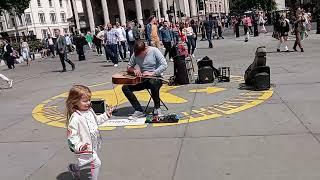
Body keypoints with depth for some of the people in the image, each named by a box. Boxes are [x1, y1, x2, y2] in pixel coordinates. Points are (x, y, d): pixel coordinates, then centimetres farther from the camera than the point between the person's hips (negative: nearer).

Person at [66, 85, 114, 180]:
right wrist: (79, 146, -38)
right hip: (85, 148, -9)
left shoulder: (89, 111, -1)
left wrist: (106, 115, 11)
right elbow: (72, 136, -26)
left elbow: (96, 120, 19)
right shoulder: (75, 118, -27)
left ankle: (74, 168, 47)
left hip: (93, 145, 9)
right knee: (96, 163, -7)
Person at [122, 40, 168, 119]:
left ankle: (157, 108, -16)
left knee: (153, 83, -42)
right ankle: (139, 110, -11)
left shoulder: (154, 51, -11)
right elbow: (129, 67, 12)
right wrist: (134, 70, -11)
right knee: (125, 88, -14)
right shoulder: (135, 55, 1)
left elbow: (164, 65, -16)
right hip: (143, 79, 5)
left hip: (156, 77, -5)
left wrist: (152, 73, -25)